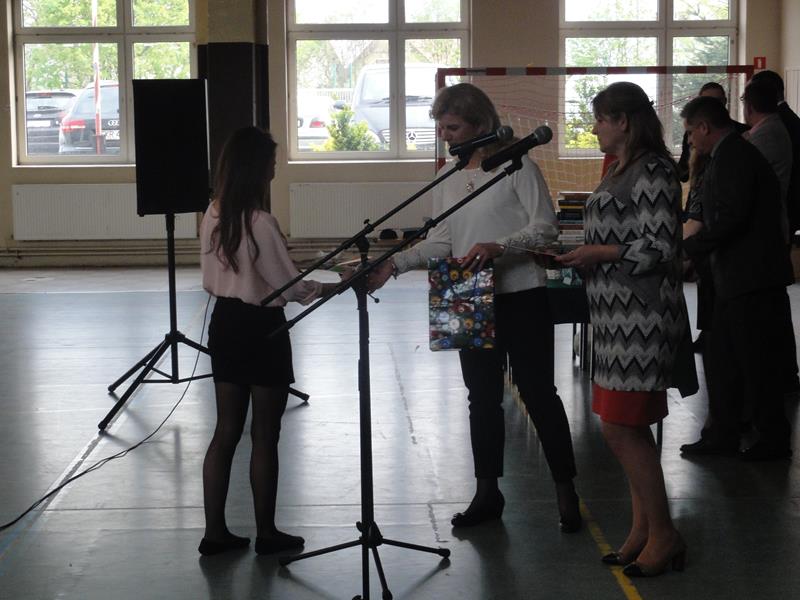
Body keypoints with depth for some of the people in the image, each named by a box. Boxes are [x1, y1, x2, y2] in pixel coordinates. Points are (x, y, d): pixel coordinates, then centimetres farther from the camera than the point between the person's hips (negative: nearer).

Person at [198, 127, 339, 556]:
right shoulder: (260, 222, -21)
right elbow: (292, 286, -16)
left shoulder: (213, 216, 1)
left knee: (226, 431, 13)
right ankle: (266, 534, 16)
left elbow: (210, 281, 10)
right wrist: (335, 287, -3)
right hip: (262, 328, -7)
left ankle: (215, 532, 16)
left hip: (224, 323, 7)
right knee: (265, 437, 6)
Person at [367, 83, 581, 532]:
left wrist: (498, 247, -27)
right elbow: (440, 243, 8)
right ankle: (487, 492, 22)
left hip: (522, 296, -6)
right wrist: (394, 264, -7)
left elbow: (546, 227, -12)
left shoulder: (517, 166, -7)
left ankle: (566, 490, 13)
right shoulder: (448, 182, 11)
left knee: (538, 392, 0)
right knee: (483, 397, 11)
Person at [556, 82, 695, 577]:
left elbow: (659, 248, -18)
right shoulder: (622, 172, 16)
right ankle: (644, 530, 21)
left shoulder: (652, 172, -13)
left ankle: (664, 535, 2)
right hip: (617, 316, 10)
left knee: (621, 428, -8)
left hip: (641, 317, -10)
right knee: (629, 429, 12)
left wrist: (600, 253, -14)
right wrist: (579, 258, 11)